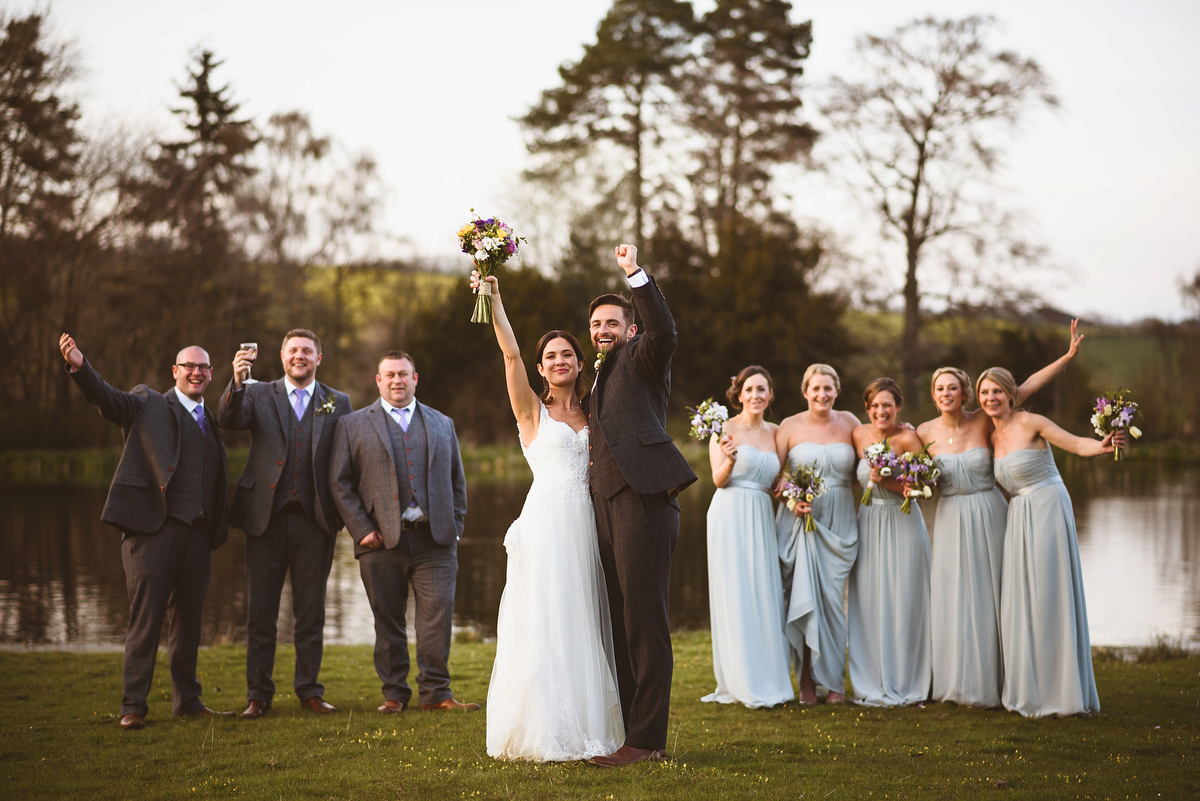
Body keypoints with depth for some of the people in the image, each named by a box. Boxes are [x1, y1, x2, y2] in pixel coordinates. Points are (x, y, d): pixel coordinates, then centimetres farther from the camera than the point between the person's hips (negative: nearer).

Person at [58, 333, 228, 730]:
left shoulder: (211, 421, 19)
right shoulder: (148, 403, 4)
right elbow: (106, 397, -13)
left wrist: (216, 531, 10)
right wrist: (79, 366, -32)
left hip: (197, 534, 5)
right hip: (153, 530, -5)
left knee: (188, 620, 12)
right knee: (145, 619, -5)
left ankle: (187, 699, 23)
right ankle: (133, 707, 1)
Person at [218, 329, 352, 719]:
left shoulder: (338, 404, 9)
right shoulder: (258, 394, 8)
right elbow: (229, 420, -11)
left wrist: (341, 514, -2)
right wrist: (237, 381, -28)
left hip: (314, 522, 0)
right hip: (266, 519, 0)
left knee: (311, 613, 6)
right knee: (260, 613, 3)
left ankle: (309, 691, 16)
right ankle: (258, 696, 11)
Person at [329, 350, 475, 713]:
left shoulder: (442, 424, 17)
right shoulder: (353, 425, 9)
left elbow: (457, 482, 19)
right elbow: (339, 483, 4)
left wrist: (455, 528, 7)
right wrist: (361, 530, -5)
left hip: (434, 539, 1)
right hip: (381, 541, -1)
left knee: (438, 614, -5)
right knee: (388, 621, 3)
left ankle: (435, 692, 3)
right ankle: (394, 693, 13)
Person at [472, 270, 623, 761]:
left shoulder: (589, 413, 18)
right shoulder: (532, 409, 3)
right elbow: (510, 355, -8)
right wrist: (494, 299, -18)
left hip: (584, 526, 5)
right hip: (547, 521, -5)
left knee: (582, 625, 6)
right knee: (544, 626, -5)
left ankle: (584, 730, 13)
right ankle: (542, 734, 0)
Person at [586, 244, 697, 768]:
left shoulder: (641, 357, 3)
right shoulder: (599, 377, 26)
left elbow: (664, 330, -20)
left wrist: (635, 273, -24)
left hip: (644, 499, -9)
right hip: (606, 504, 9)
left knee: (644, 622, -9)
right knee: (618, 622, 11)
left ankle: (647, 739, -8)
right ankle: (621, 730, 16)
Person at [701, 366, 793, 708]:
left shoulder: (775, 433, 13)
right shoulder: (725, 429, -2)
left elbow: (774, 483, 16)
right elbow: (718, 479, -8)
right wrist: (730, 460, -27)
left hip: (762, 519, 5)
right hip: (730, 516, -5)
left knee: (765, 596, 3)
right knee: (735, 594, -5)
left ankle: (768, 681, 9)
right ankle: (742, 683, -2)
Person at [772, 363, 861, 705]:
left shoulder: (848, 422, 8)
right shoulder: (790, 426, 2)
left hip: (838, 523, 1)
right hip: (799, 520, -1)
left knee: (831, 598, -1)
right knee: (803, 598, -4)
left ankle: (834, 680, 9)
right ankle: (807, 682, 3)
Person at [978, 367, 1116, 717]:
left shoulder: (1030, 422, -8)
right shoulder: (993, 437, 12)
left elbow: (1077, 444, -15)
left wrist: (1102, 446, -36)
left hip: (1048, 513, -7)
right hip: (1018, 519, 7)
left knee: (1049, 597, -7)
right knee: (1019, 602, 7)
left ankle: (1060, 691, 0)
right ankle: (1029, 690, 15)